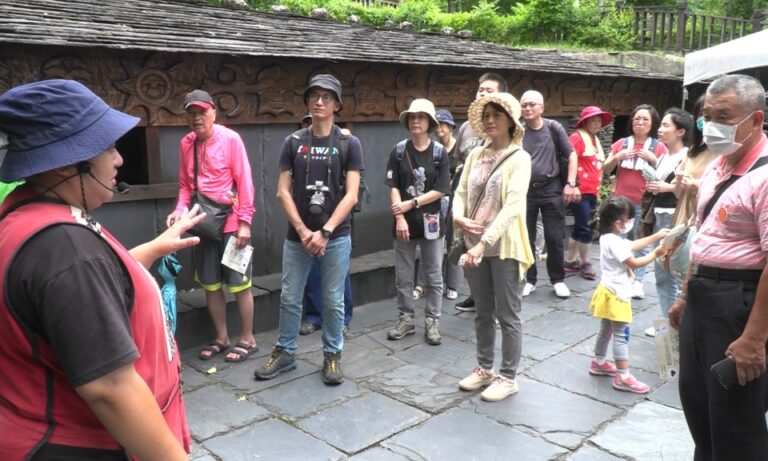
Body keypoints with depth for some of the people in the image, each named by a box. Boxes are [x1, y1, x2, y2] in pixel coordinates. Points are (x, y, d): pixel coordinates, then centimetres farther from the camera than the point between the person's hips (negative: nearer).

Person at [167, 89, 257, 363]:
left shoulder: (230, 139, -10)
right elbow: (186, 185, 10)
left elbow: (244, 182, -10)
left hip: (231, 224, -5)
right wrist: (180, 210, -8)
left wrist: (245, 222, -13)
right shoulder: (186, 144, 5)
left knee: (239, 284, 4)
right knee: (211, 285, 13)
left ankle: (247, 340, 17)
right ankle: (221, 338, 27)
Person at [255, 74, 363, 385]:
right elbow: (283, 192, 1)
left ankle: (333, 355, 23)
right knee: (289, 298, 10)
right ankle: (284, 353, 26)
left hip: (336, 237, -2)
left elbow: (351, 195, -6)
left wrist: (324, 232, -13)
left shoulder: (349, 144, -2)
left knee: (333, 301, 7)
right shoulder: (293, 142, 3)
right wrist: (303, 231, -8)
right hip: (297, 236, 2)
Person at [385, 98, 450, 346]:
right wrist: (399, 217, -13)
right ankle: (406, 319, 23)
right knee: (403, 276, 9)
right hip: (404, 222, 1)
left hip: (430, 221, -1)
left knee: (434, 277, 7)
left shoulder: (440, 152, -4)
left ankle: (432, 322, 19)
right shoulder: (398, 151, -1)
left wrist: (411, 203, -13)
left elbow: (440, 190, -8)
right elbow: (393, 187, -3)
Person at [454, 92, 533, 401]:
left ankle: (508, 378, 19)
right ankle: (484, 369, 32)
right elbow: (461, 191, 7)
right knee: (483, 312, 17)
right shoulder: (475, 155, 7)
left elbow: (512, 206, -19)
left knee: (507, 315, 6)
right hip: (476, 245, 5)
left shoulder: (519, 158, -9)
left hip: (504, 247, -5)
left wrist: (485, 242, -27)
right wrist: (459, 217, -16)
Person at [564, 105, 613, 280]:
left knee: (580, 228, 13)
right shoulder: (576, 137, -8)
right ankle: (585, 263, 6)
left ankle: (570, 261, 22)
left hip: (592, 192, 9)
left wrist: (597, 189, 21)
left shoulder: (595, 141, 18)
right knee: (585, 229, -5)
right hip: (580, 191, -9)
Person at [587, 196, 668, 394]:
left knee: (606, 330, 21)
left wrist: (656, 236, 14)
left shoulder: (609, 237, 7)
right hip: (616, 294, -10)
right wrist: (655, 254, -9)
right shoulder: (614, 242, -24)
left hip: (610, 292, 10)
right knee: (621, 335, -6)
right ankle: (623, 377, -3)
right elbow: (634, 263, -20)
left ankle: (598, 363, 33)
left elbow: (634, 245, 18)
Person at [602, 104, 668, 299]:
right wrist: (617, 157, -7)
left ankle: (637, 281, 5)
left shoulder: (658, 147, 4)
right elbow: (605, 170, 10)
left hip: (643, 203, -2)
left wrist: (653, 159, -12)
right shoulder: (621, 143, 10)